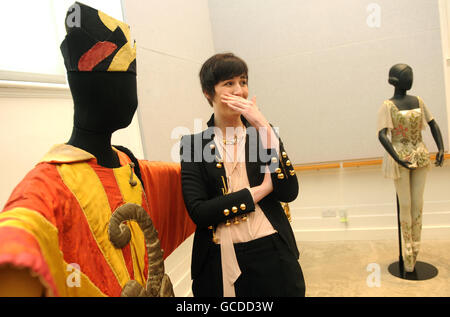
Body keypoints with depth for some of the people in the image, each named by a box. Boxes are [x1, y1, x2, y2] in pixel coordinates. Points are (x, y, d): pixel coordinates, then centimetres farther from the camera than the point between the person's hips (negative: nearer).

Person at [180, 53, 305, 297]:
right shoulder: (193, 144, -3)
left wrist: (264, 128, -16)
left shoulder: (263, 132, 1)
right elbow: (198, 212, -11)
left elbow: (289, 193, -11)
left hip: (272, 257, 2)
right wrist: (259, 190, -13)